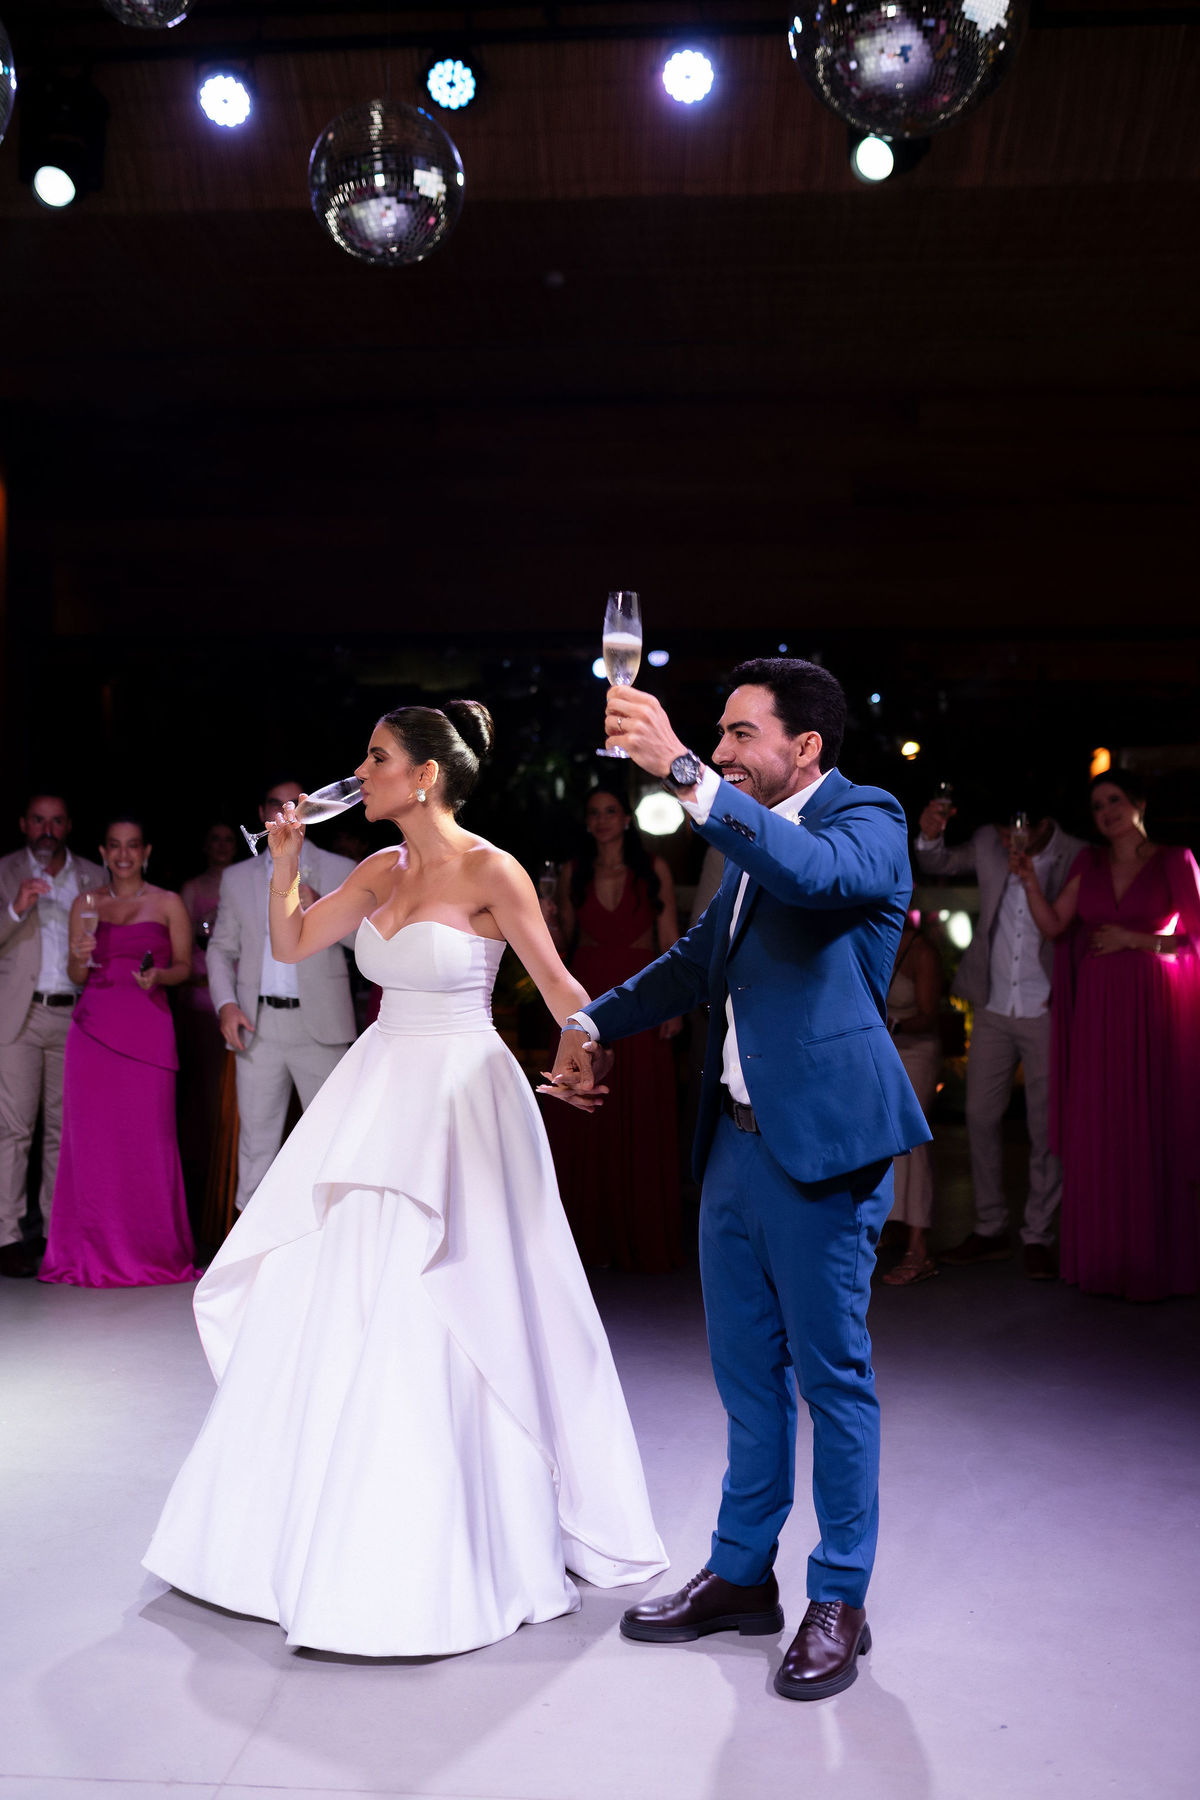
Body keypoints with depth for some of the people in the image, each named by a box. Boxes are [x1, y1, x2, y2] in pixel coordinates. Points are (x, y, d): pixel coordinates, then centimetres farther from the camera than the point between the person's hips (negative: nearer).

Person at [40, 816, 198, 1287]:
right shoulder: (85, 904, 13)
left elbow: (184, 965, 7)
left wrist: (159, 975, -14)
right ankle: (96, 1252, 9)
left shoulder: (168, 904, 8)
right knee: (92, 1138, 0)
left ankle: (153, 1251, 5)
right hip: (94, 1029, 2)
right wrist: (81, 957, -9)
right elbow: (76, 976, 13)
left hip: (147, 1029, -2)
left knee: (148, 1137, -5)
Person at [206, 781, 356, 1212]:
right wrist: (226, 1004, -1)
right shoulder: (237, 877, 15)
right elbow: (221, 948, 15)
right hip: (259, 1026, 2)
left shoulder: (340, 871, 7)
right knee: (256, 1139, 5)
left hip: (320, 1024, -2)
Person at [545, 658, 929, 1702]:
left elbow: (813, 873, -32)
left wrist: (680, 769, -36)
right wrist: (594, 1022, 19)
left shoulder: (866, 821, -9)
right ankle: (741, 1575, 31)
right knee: (747, 1372, 16)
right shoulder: (752, 836, 16)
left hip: (820, 1142, -8)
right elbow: (701, 956, 26)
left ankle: (840, 1600, 19)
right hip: (737, 1141, 8)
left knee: (832, 1373, 4)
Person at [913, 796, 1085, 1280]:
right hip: (992, 1009, 4)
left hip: (1047, 1015, -4)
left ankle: (1038, 1236, 14)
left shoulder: (1079, 860, -13)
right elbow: (939, 864, 16)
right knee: (980, 1117, 7)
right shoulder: (988, 843, -2)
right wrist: (931, 836, -5)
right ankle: (990, 1230, 20)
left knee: (1046, 1127, 1)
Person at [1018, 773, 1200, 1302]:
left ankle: (1153, 1262, 7)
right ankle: (1102, 1258, 13)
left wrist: (1134, 939, -10)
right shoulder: (1089, 863, 13)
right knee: (1096, 1133, 4)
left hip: (1153, 1007, -3)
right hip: (1096, 1009, 4)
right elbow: (1054, 925, 7)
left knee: (1150, 1132, -2)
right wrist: (1029, 881, -6)